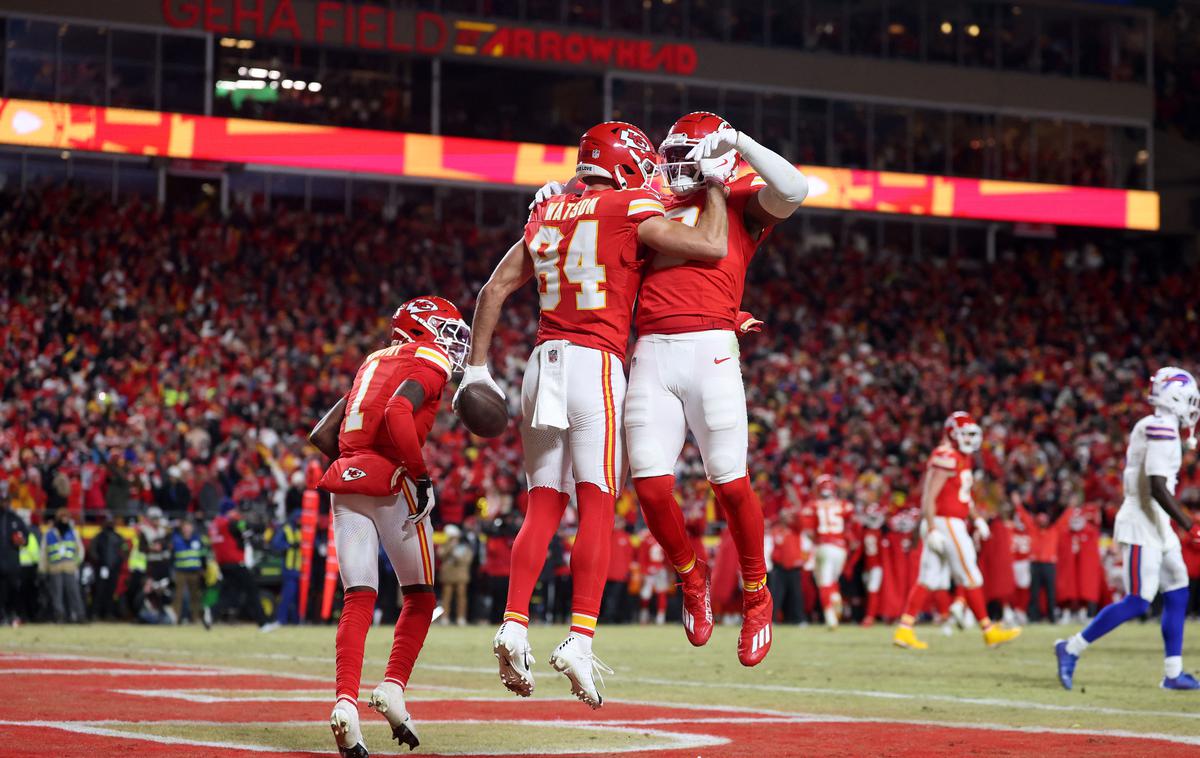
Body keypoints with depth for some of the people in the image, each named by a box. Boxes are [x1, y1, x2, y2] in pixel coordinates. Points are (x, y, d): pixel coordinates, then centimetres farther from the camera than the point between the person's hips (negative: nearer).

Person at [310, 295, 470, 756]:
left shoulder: (374, 364, 23)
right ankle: (393, 687, -1)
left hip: (345, 485, 6)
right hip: (391, 484, -6)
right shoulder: (428, 364, 0)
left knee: (358, 600, 1)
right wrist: (420, 475, -15)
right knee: (420, 596, 11)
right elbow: (397, 414, -20)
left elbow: (322, 434, 19)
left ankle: (346, 701, -15)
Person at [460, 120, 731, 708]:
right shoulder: (631, 211, -2)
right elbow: (712, 247, -4)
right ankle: (579, 640, -16)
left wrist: (478, 366, 21)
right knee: (597, 508, -6)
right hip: (595, 362, -6)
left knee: (543, 508, 8)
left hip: (543, 365, 6)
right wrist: (715, 186, 11)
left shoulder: (548, 215, 17)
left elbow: (495, 289, 18)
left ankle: (513, 626, -6)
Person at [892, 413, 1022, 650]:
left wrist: (977, 519, 21)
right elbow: (929, 497, -19)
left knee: (929, 580, 7)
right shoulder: (946, 458, -15)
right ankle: (989, 631, 7)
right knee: (971, 579, -1)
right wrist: (933, 530, -23)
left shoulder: (961, 458, 17)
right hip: (946, 523, -10)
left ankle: (904, 630, 4)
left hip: (953, 524, 10)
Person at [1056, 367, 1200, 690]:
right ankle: (1072, 648, -3)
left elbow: (1134, 480, 19)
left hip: (1156, 527, 10)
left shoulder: (1149, 428, 14)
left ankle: (1173, 673, 13)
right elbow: (1157, 487, -23)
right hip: (1142, 527, -10)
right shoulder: (1162, 430, -16)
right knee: (1137, 602, -10)